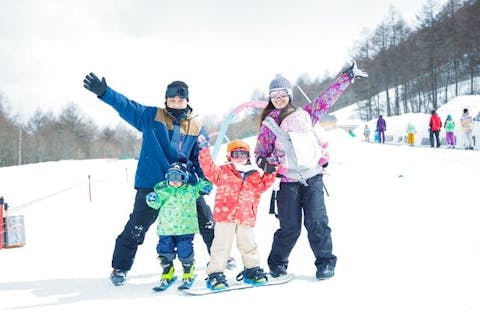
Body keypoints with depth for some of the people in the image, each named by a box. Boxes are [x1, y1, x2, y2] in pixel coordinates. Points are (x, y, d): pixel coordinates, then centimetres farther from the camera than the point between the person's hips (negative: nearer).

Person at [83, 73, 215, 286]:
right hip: (152, 184, -2)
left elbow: (202, 158, 10)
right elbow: (126, 106, -8)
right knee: (137, 226, -2)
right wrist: (103, 92, -23)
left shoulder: (196, 127, 7)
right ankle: (120, 267, 14)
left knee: (207, 222, 9)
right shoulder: (151, 117, 1)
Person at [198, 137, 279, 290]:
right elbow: (209, 169, -4)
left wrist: (269, 174, 9)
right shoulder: (223, 171, 6)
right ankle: (215, 273, 2)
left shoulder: (254, 175, 17)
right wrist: (204, 150, -11)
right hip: (225, 215, -3)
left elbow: (262, 186, 24)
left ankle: (252, 270, 25)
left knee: (248, 245, 9)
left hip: (246, 217, 3)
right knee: (222, 245, -4)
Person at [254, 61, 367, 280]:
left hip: (312, 177, 0)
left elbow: (327, 98, 12)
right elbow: (260, 151, 13)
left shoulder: (304, 114, 9)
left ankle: (325, 262, 5)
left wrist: (348, 76, 12)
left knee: (316, 221, -7)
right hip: (287, 181, 0)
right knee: (290, 226, -1)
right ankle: (277, 262, 18)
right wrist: (264, 162, -10)